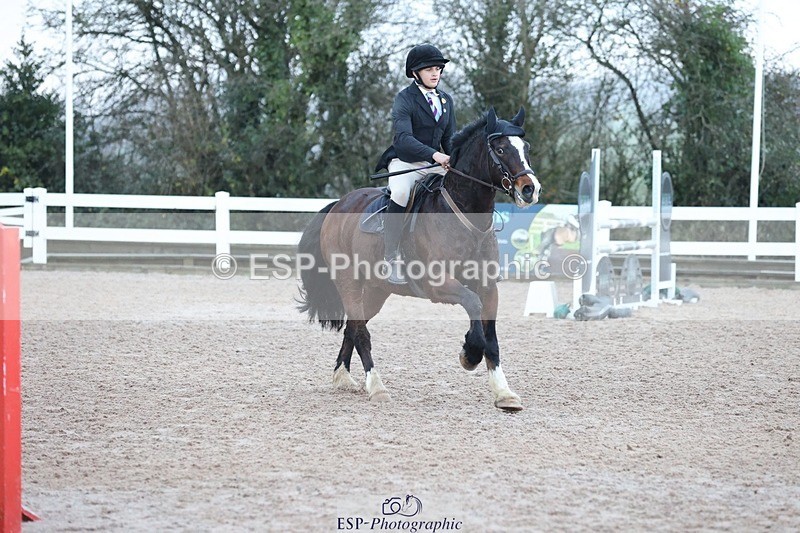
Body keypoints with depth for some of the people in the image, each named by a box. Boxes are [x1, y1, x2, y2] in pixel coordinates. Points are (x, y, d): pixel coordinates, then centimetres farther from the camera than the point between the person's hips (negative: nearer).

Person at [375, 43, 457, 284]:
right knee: (401, 193, -36)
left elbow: (450, 138, 15)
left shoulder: (446, 100, 12)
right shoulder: (405, 99, -9)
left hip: (435, 164, 6)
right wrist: (434, 154, -39)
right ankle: (393, 258, -29)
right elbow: (403, 137, -25)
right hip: (404, 163, -6)